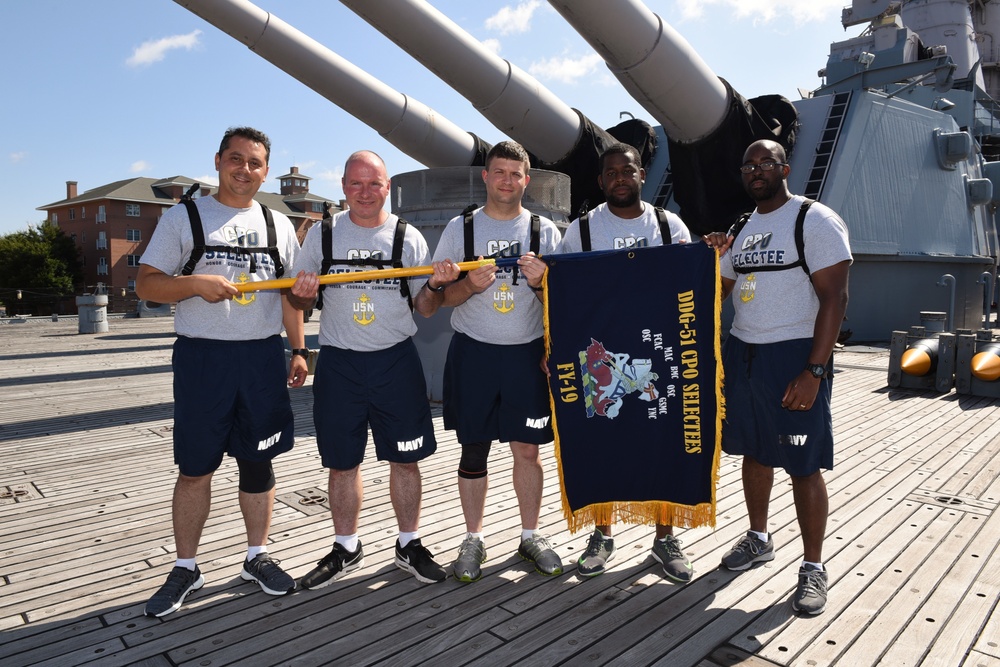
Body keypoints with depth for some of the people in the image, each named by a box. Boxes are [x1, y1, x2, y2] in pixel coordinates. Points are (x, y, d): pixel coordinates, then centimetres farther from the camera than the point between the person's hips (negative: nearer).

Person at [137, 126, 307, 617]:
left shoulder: (278, 224, 13)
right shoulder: (183, 217, 4)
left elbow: (290, 294, 14)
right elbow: (146, 283, 0)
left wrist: (298, 350, 8)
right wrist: (196, 283, -18)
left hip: (263, 357, 2)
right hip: (202, 356, -2)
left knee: (258, 461, 10)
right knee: (195, 467, 5)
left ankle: (257, 556, 25)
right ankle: (185, 568, 22)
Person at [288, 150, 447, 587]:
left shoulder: (408, 237, 4)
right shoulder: (322, 234, 5)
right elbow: (300, 301, 9)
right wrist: (302, 294, -14)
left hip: (397, 360, 0)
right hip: (338, 362, 1)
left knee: (405, 458, 6)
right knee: (341, 463, 10)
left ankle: (409, 545, 25)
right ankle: (346, 550, 28)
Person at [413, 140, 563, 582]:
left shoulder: (544, 230, 5)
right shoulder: (460, 228, 4)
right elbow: (441, 296, 3)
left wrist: (539, 281, -16)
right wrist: (471, 285, -17)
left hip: (527, 353, 0)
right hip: (473, 352, 0)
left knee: (527, 448, 4)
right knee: (473, 450, 6)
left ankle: (531, 536, 23)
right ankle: (473, 541, 22)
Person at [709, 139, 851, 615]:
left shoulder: (815, 221, -7)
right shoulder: (742, 228, 15)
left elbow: (834, 299, -14)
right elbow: (720, 288, 22)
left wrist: (814, 371, -20)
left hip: (793, 357, -6)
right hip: (741, 352, 7)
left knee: (803, 465, 0)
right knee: (754, 452, 15)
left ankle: (813, 567, 15)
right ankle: (758, 539, 33)